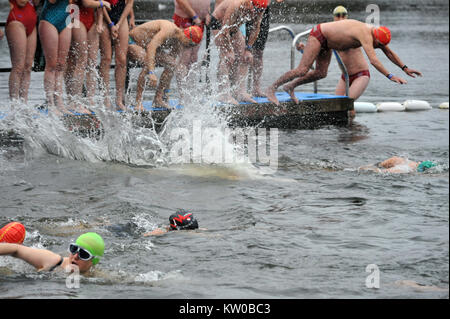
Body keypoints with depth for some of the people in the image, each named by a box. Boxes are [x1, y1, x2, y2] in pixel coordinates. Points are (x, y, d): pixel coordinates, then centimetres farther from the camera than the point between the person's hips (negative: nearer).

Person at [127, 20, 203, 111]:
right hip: (133, 43, -9)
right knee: (148, 65, -34)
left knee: (171, 65, -6)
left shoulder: (178, 44, -4)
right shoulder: (169, 30, -33)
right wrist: (151, 72, -53)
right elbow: (151, 47, -45)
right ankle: (138, 103, -30)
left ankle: (158, 99, -2)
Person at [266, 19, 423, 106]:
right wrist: (390, 76, -44)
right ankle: (271, 89, -6)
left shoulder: (375, 34, -3)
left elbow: (389, 53, 9)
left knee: (321, 73, 2)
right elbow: (373, 60, -41)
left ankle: (290, 87, 15)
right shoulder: (365, 35, -31)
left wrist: (405, 68, 5)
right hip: (318, 35, -9)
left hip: (326, 42, 9)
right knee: (303, 70, -15)